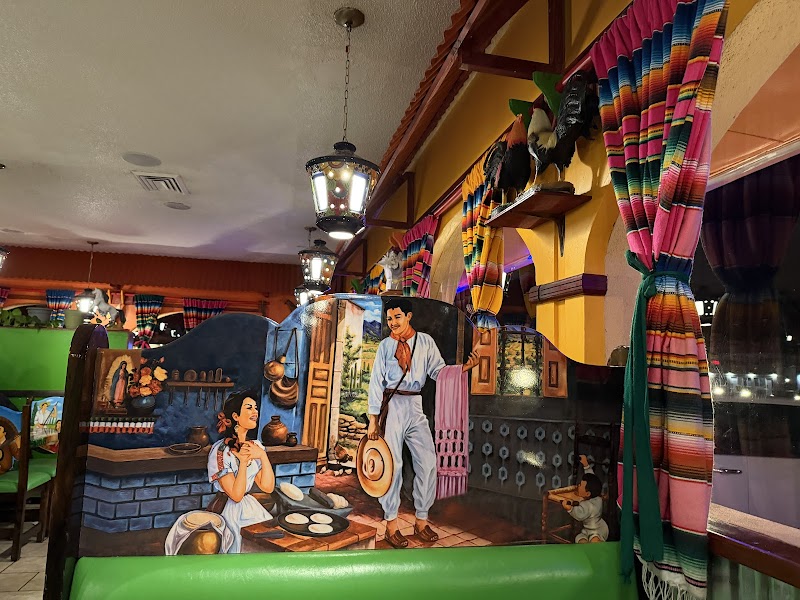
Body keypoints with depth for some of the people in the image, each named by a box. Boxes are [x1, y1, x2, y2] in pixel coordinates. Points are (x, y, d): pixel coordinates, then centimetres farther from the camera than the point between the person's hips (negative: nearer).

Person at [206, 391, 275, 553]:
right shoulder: (220, 451, -15)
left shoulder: (256, 446, 4)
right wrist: (243, 462, -23)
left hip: (251, 509, 6)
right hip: (227, 511, -6)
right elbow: (236, 495, -16)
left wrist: (263, 456, -12)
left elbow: (268, 487, -3)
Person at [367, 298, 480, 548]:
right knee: (393, 464, -1)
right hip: (391, 406, -2)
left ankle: (421, 520, 15)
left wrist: (466, 367, -17)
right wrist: (373, 420, -1)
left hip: (416, 408, 2)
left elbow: (439, 372, 0)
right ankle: (391, 525, 12)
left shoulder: (425, 342, 7)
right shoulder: (385, 346, 4)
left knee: (428, 463, -1)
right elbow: (376, 383, 3)